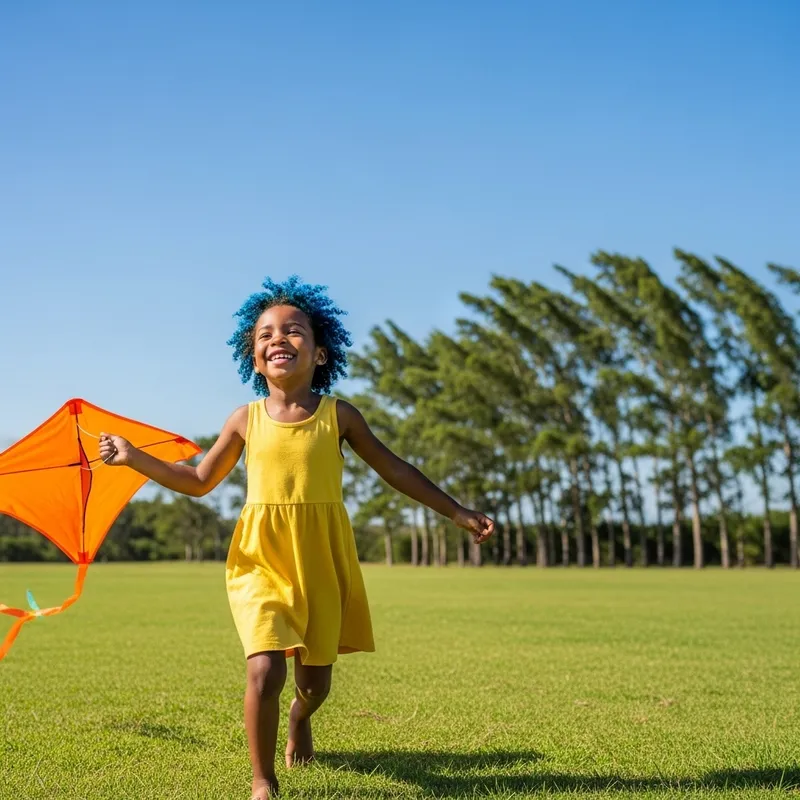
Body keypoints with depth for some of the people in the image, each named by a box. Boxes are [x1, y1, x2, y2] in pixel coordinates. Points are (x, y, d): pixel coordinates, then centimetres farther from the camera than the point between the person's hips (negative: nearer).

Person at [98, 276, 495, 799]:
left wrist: (457, 512, 7)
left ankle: (300, 718, 50)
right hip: (260, 560, -1)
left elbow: (396, 471, 8)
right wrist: (134, 458, 6)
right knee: (266, 670, -18)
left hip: (322, 562, 1)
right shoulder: (246, 420, 3)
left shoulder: (338, 416, 1)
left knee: (316, 681, 11)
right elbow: (200, 482, 14)